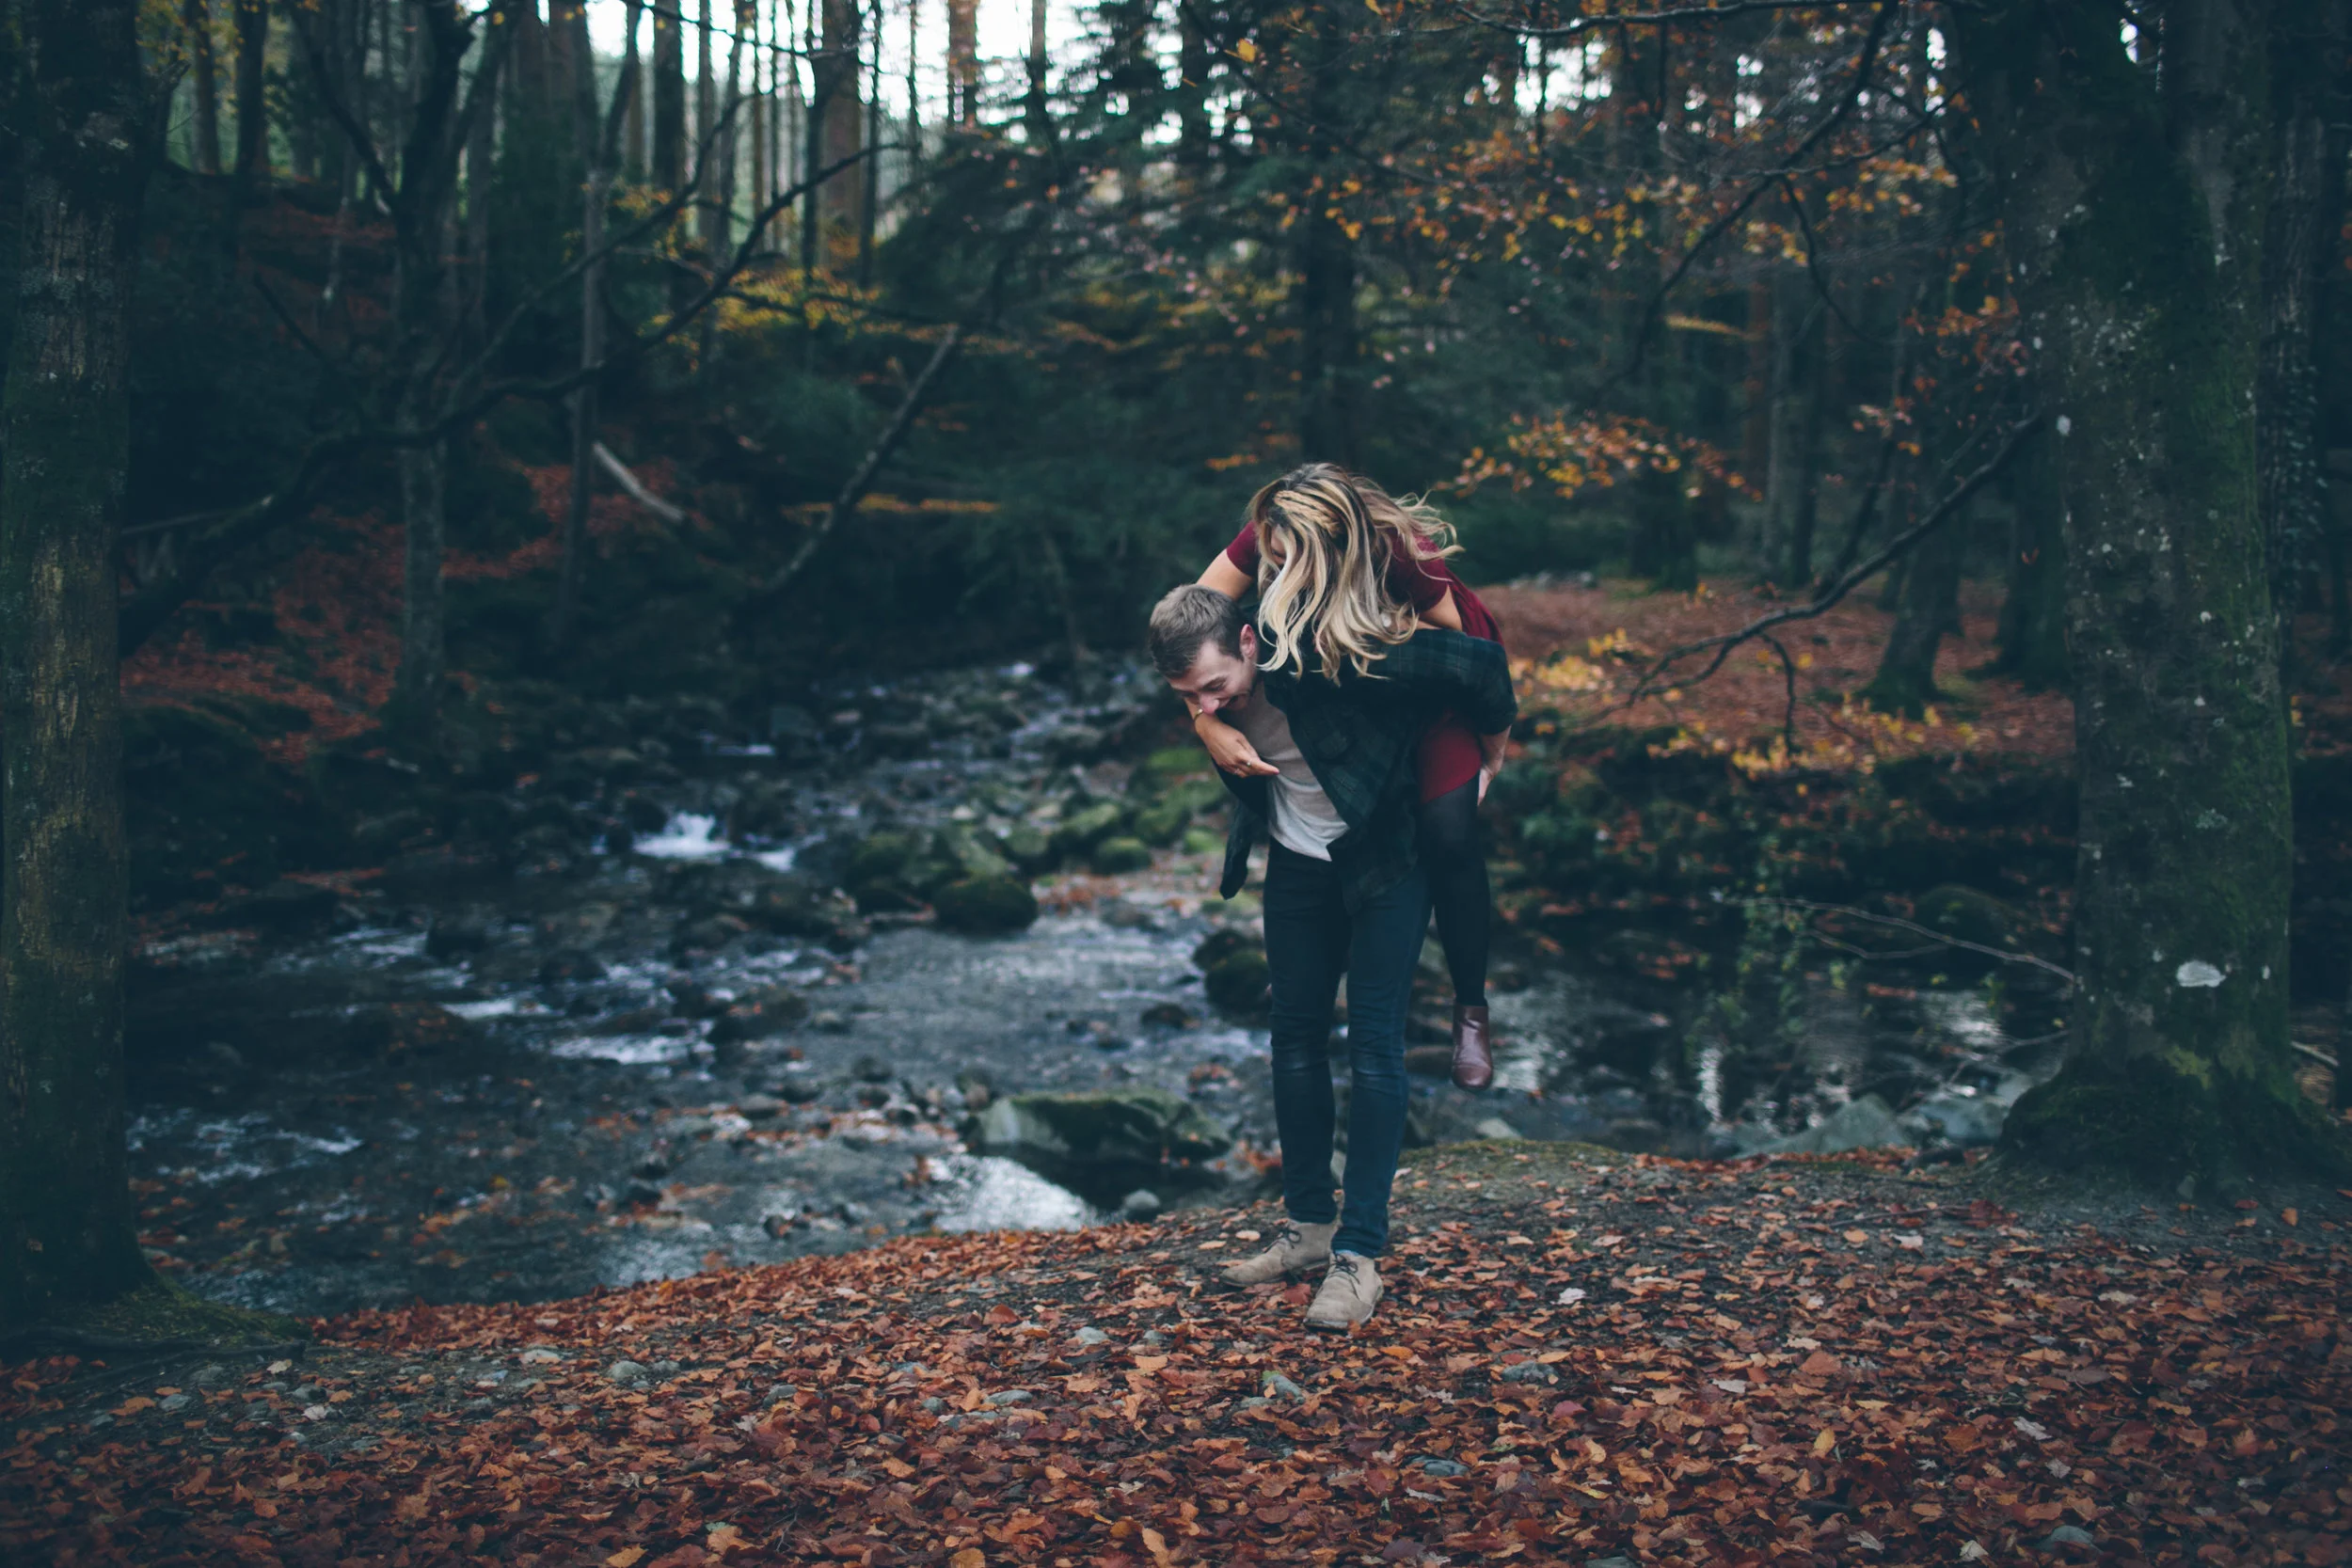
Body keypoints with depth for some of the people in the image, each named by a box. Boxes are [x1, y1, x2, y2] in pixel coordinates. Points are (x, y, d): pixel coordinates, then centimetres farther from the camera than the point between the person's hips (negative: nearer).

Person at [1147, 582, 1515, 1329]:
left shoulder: (1337, 663, -34)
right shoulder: (1208, 686, -16)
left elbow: (1480, 663, -26)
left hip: (1385, 860, -6)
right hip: (1298, 866, 6)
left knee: (1373, 1045, -9)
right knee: (1295, 1037, 9)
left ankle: (1360, 1254, -7)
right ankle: (1309, 1224, 21)